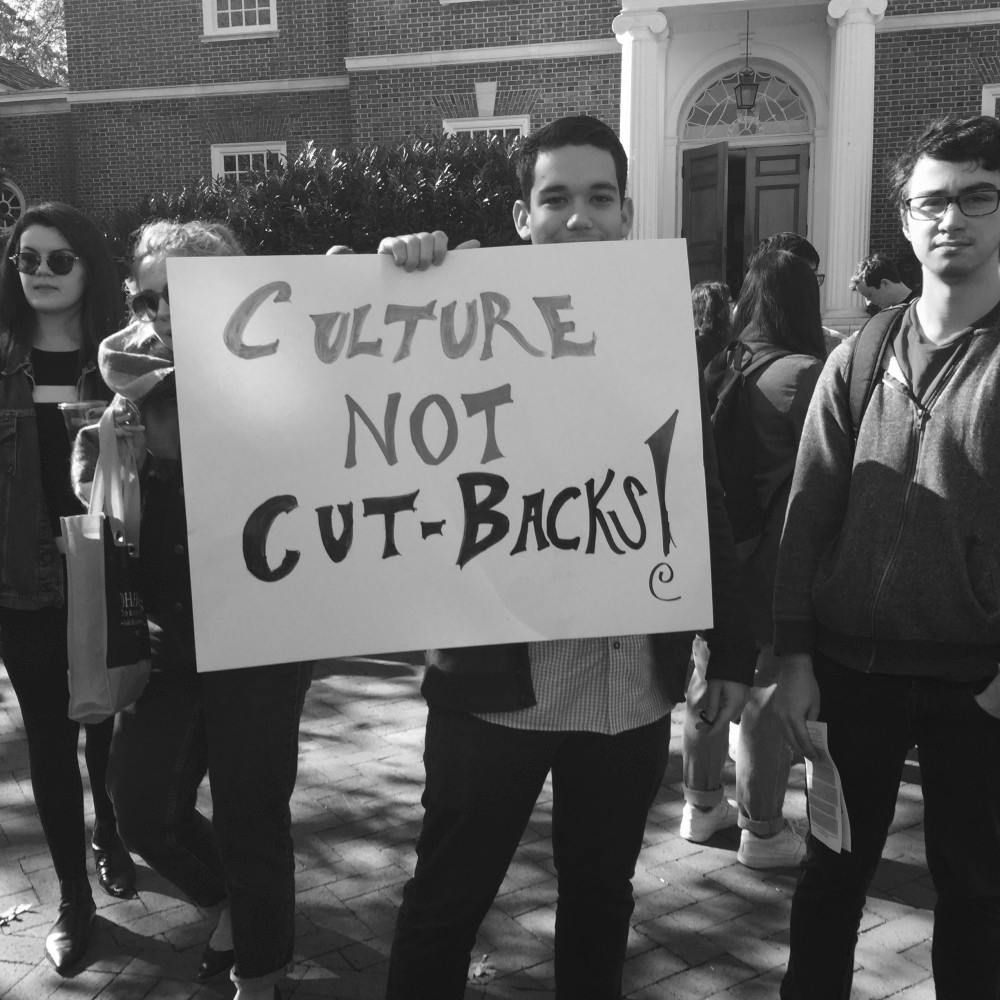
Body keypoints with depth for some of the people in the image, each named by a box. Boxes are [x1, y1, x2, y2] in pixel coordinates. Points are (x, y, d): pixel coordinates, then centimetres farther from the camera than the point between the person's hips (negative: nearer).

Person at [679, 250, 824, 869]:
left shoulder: (715, 366, 0)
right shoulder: (806, 374, -17)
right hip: (774, 563, -6)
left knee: (709, 676, 18)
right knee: (769, 692, 7)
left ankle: (702, 804, 34)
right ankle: (763, 829, 19)